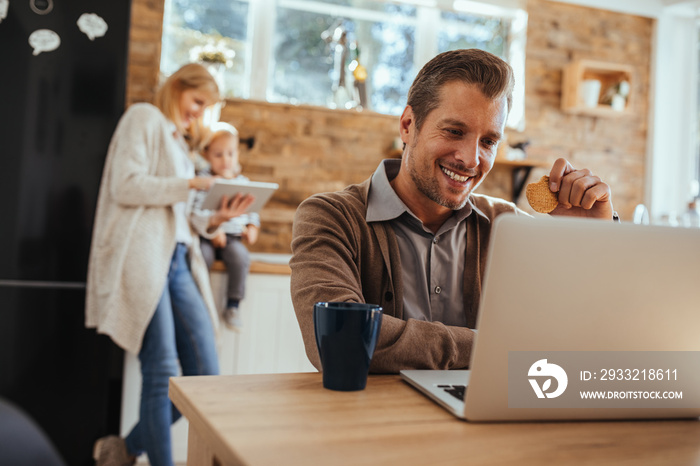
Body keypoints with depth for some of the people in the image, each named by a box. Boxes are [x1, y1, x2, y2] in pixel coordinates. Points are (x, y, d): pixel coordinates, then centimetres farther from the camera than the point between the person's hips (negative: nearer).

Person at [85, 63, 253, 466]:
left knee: (205, 374, 1)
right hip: (142, 256, -8)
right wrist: (190, 184, -9)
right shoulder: (144, 119, 6)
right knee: (162, 373, -9)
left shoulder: (180, 142, 28)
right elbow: (126, 186, -10)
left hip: (178, 259, 8)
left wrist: (216, 219, 7)